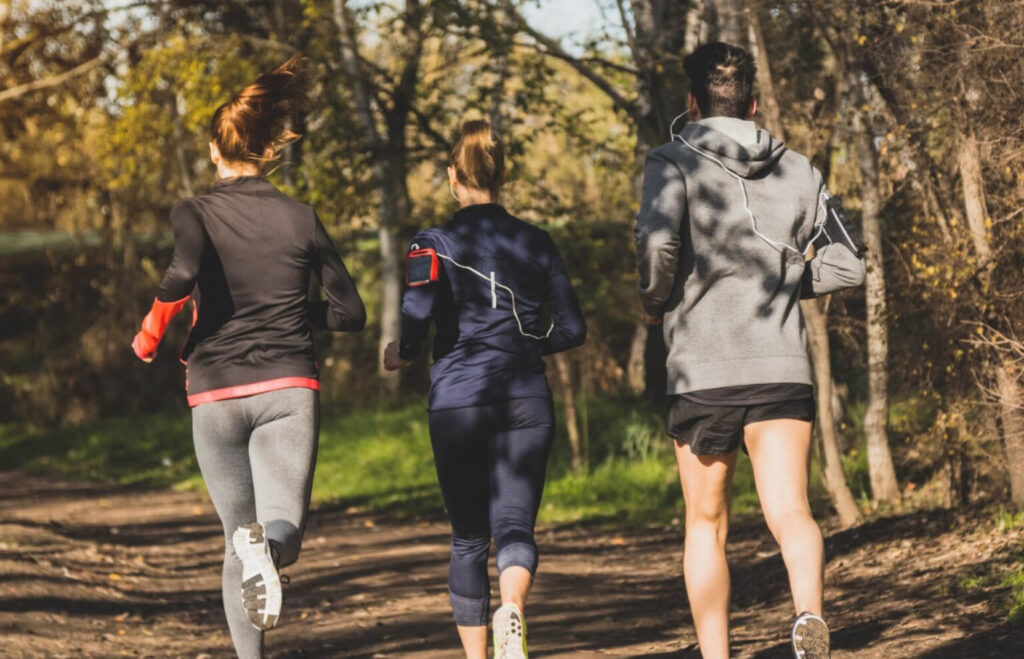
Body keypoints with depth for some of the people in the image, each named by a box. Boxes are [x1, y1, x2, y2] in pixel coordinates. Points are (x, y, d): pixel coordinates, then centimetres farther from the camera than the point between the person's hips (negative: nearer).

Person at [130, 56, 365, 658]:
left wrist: (149, 337, -7)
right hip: (290, 389, 0)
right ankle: (269, 544, -44)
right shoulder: (301, 219, 6)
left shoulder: (196, 214, 0)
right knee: (284, 533, -8)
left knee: (237, 538, 14)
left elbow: (183, 274, -23)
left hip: (216, 394, 0)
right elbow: (350, 313, 7)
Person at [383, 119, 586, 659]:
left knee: (468, 537, 11)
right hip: (527, 400, 1)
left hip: (458, 400, -1)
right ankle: (512, 607, -35)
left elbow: (418, 313, -17)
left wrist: (401, 353, 3)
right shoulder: (535, 242, 8)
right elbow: (572, 330, 9)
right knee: (515, 524, -3)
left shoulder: (435, 244, -1)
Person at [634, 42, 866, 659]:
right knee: (791, 513, -8)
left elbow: (658, 241, -18)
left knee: (707, 527, 13)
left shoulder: (674, 163, 0)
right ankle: (809, 609, -37)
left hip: (702, 374, -1)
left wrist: (655, 303, 0)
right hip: (784, 369, 2)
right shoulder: (798, 170, 12)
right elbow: (848, 263, 13)